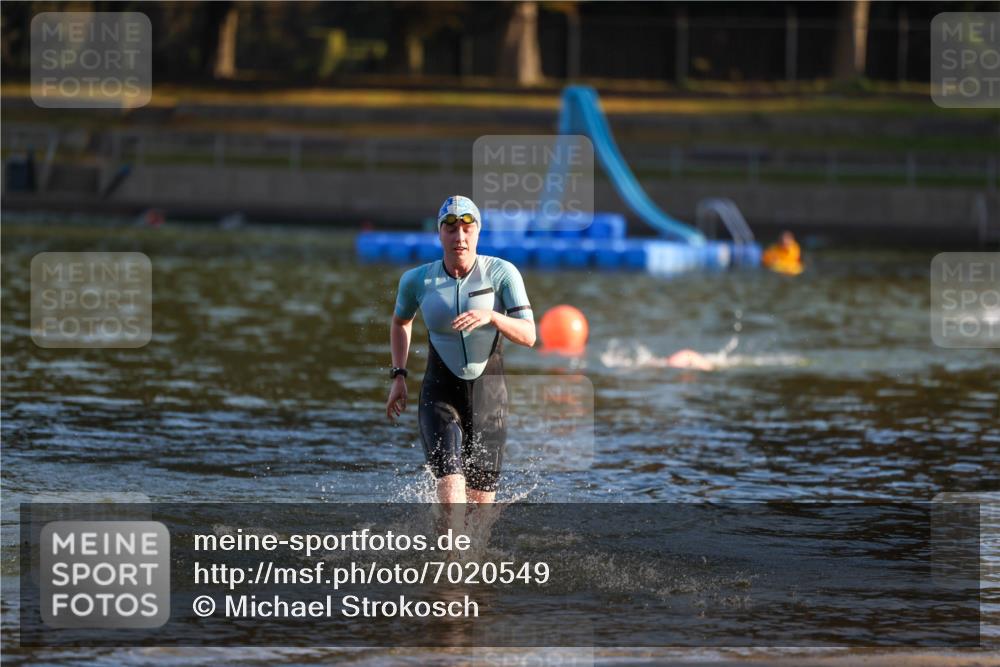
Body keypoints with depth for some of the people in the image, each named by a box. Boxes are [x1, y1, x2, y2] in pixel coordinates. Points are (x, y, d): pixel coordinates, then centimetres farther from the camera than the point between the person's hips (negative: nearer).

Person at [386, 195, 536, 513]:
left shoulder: (502, 273, -9)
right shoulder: (417, 280, -4)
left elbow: (528, 335, -14)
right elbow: (400, 322, 18)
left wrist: (491, 317, -32)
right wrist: (398, 376, 11)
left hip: (488, 395, 1)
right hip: (440, 395, -1)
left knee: (481, 501, 9)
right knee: (451, 487, -23)